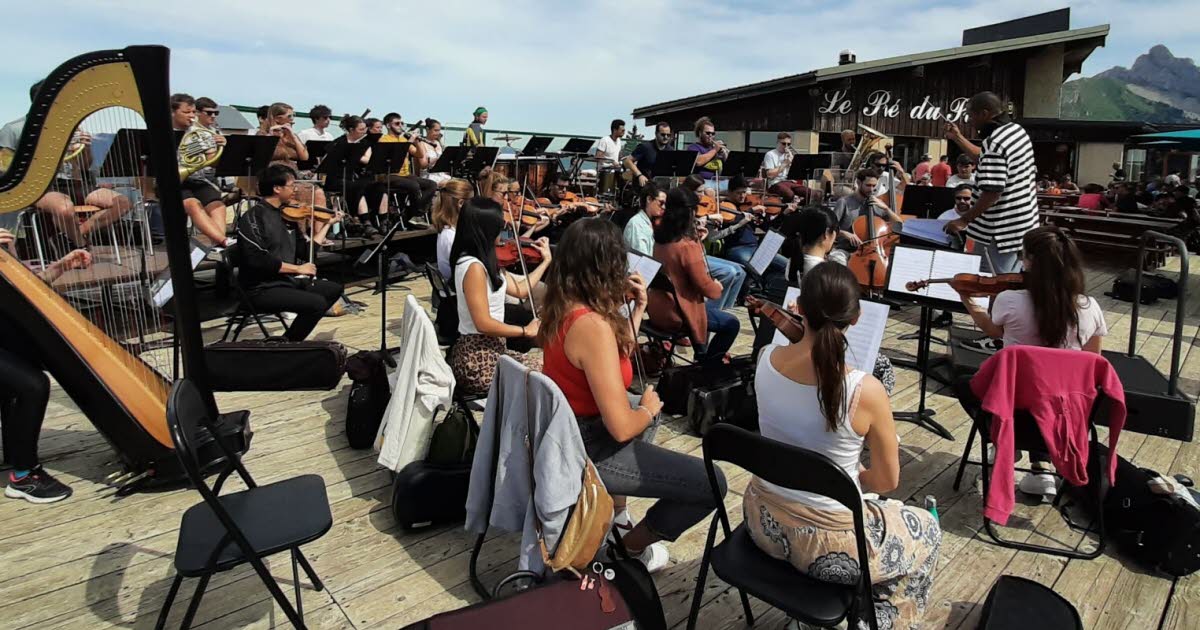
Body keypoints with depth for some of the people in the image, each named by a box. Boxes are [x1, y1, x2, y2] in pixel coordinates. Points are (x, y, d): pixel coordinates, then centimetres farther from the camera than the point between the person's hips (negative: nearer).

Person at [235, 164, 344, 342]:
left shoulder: (284, 214, 10)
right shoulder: (253, 217, -13)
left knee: (334, 289, 14)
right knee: (317, 303, -25)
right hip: (262, 289, -9)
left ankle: (295, 336, 12)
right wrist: (297, 268, -20)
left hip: (287, 280, 9)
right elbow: (257, 259, -23)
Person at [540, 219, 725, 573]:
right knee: (712, 483, -6)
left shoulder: (560, 307, 0)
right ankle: (632, 547, 15)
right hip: (588, 450, -10)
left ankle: (616, 514, 33)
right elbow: (622, 427, -29)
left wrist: (637, 309, 7)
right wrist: (648, 410, -8)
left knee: (644, 407, 35)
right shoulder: (592, 326, -29)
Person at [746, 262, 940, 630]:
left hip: (762, 519, 5)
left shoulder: (766, 360, -14)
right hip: (826, 542, -4)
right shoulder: (865, 392, -26)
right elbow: (886, 482, -10)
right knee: (927, 532, 25)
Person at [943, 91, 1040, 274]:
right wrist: (958, 137, 23)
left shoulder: (994, 143, -23)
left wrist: (964, 220, -18)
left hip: (1001, 232, -9)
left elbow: (993, 192, -27)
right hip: (1023, 225, 9)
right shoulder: (1018, 130, 8)